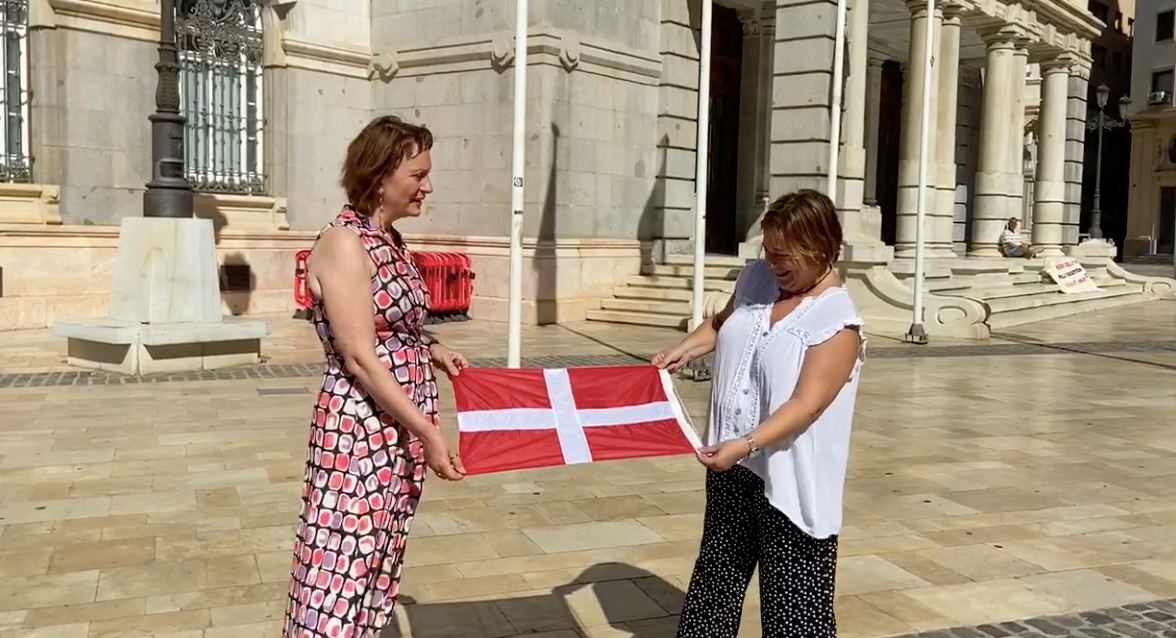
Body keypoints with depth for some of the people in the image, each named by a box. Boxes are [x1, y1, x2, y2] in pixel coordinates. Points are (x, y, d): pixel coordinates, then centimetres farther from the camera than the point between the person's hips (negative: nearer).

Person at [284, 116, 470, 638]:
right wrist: (427, 431, -21)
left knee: (378, 566, 16)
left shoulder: (389, 240, 11)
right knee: (342, 573, -1)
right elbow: (359, 358, -21)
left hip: (400, 429, 9)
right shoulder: (345, 243, -16)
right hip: (361, 428, -9)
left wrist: (431, 351, 6)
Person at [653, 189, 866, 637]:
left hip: (790, 477, -7)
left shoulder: (838, 321, -18)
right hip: (732, 464, 7)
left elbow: (807, 404, -25)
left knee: (792, 597, 2)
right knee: (716, 574, 20)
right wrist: (686, 348, 4)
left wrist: (746, 444, -33)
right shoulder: (756, 278, 3)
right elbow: (722, 324, 22)